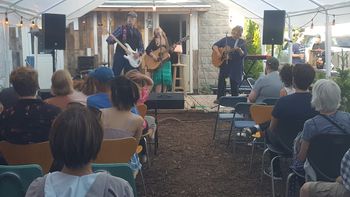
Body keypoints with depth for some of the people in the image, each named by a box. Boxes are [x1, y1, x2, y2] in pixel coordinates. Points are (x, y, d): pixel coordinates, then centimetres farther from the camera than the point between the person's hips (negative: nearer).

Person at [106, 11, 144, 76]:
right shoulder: (121, 28, 1)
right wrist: (111, 40, -27)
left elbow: (141, 46, 14)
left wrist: (139, 53, -6)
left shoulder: (137, 33, 12)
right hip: (120, 56, -3)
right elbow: (109, 39, -3)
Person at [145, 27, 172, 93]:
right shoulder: (154, 41, 0)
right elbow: (147, 50, -9)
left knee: (166, 80, 3)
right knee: (159, 80, -12)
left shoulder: (165, 40, 13)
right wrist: (154, 56, -21)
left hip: (166, 62, 5)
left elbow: (169, 51, 12)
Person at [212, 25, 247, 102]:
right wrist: (218, 52, -11)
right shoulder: (226, 39, 10)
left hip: (236, 65, -1)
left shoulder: (242, 42, 6)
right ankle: (219, 98, -1)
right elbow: (215, 46, 7)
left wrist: (239, 50, -23)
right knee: (221, 79, -9)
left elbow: (244, 55, -4)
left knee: (234, 82, 1)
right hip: (225, 64, 1)